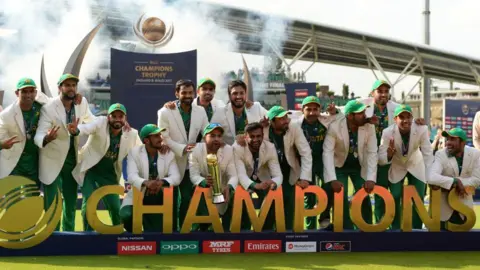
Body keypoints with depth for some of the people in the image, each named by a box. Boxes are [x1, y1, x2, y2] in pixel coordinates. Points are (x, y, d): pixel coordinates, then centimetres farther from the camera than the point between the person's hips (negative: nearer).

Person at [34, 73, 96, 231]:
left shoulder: (82, 103, -5)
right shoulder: (48, 108, -19)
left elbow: (91, 120, 15)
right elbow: (39, 136, -26)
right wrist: (47, 138, -49)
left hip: (72, 158, 4)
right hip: (53, 159, -4)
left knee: (71, 202, 12)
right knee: (51, 204, -4)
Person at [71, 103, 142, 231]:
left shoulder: (132, 134, -9)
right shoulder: (101, 123, -19)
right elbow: (87, 128, -40)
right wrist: (76, 130, -63)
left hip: (109, 174, 2)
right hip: (90, 170, -2)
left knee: (115, 207, 2)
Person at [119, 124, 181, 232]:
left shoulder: (169, 154, -1)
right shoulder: (134, 152, -7)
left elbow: (176, 177, -11)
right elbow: (132, 176, -20)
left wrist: (162, 181, -33)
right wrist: (146, 183, -42)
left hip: (158, 199, 2)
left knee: (158, 230, -9)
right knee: (126, 216, -29)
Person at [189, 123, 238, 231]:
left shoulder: (229, 150, -11)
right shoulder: (195, 150, -13)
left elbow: (233, 176, -17)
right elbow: (194, 176, -18)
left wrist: (229, 187, -41)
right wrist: (205, 182, -42)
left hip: (223, 190, 2)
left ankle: (226, 230, -1)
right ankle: (202, 229, 9)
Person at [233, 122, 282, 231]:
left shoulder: (270, 147, -21)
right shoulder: (237, 148, -27)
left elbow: (278, 174, -25)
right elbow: (241, 174, -34)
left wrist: (274, 183, -51)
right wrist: (255, 186, -55)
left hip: (263, 180, 2)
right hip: (244, 181, -2)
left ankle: (267, 230, 4)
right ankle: (244, 230, -1)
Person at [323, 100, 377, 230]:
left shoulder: (369, 127, -20)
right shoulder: (334, 127, -26)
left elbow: (372, 153, -19)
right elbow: (327, 152, -28)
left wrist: (371, 179, -28)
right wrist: (332, 179, -36)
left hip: (359, 166, 2)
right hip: (340, 166, -2)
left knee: (364, 198, -4)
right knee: (341, 199, -10)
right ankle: (347, 231, 5)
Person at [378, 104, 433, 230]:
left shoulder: (422, 130, -28)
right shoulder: (387, 132, -28)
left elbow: (428, 154, -24)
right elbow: (380, 159, -25)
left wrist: (431, 178, -31)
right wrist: (389, 154, -48)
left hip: (416, 167, 1)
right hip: (397, 168, -1)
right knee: (395, 200, -4)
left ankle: (416, 229, 15)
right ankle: (396, 229, 15)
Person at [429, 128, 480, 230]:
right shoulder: (440, 154, -16)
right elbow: (431, 178, -30)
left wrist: (447, 185, -20)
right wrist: (455, 182, -34)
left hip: (464, 207, 2)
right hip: (443, 207, -2)